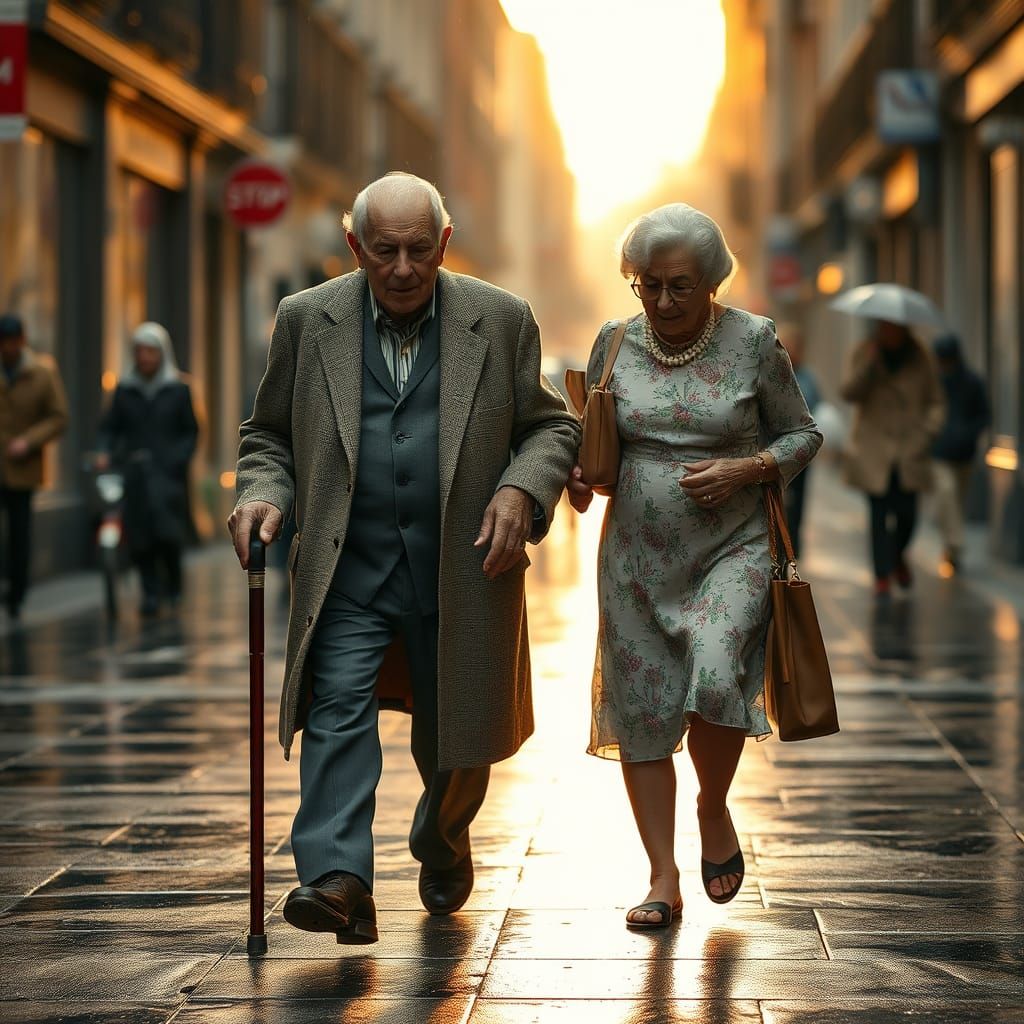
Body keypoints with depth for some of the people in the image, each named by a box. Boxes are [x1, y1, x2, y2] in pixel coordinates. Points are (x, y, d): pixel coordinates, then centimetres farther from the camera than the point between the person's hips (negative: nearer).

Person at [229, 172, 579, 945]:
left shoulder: (502, 320, 1)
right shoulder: (307, 321, 3)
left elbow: (551, 425, 8)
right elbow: (270, 433, 12)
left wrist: (522, 490, -12)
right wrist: (263, 495, -9)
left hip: (462, 566, 0)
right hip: (347, 568, 0)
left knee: (454, 737, 12)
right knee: (338, 707, -19)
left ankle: (443, 845, 42)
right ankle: (338, 882, -26)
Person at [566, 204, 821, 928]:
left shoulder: (753, 341, -3)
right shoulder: (615, 344, 4)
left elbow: (803, 434, 5)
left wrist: (745, 469, -13)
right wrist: (580, 475, -8)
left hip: (732, 551, -3)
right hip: (637, 560, 3)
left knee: (716, 678, -23)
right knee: (642, 712, 1)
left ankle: (715, 811, 6)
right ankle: (664, 879, 10)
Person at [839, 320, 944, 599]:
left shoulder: (919, 356, 4)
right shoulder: (864, 353, 0)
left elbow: (934, 402, 9)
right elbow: (849, 392, -14)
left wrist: (927, 432, -6)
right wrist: (869, 363, -26)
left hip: (909, 452, 1)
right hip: (874, 452, -1)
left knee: (907, 515, -1)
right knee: (879, 514, -5)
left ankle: (898, 556, 30)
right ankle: (882, 576, 3)